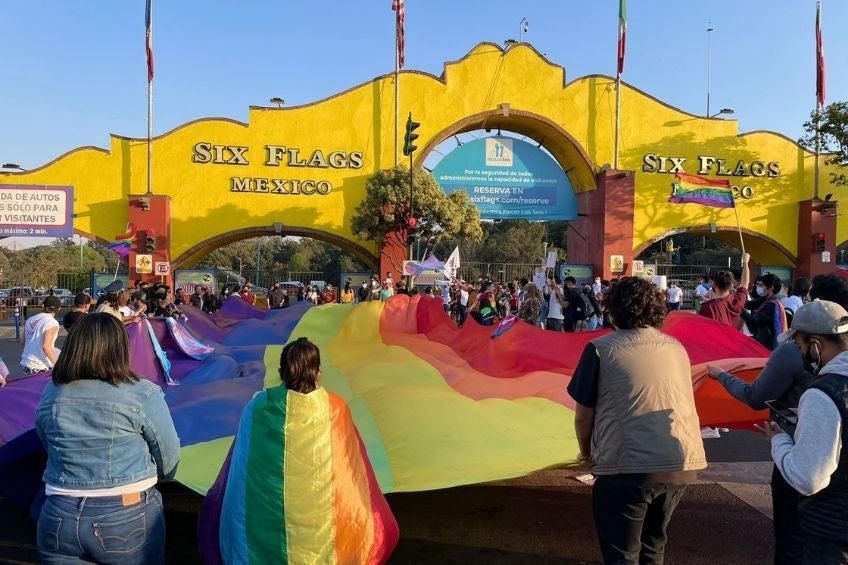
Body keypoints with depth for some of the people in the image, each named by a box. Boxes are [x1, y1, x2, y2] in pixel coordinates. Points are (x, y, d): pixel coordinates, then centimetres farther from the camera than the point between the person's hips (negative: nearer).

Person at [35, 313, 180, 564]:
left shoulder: (50, 394, -3)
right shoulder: (144, 394, -16)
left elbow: (52, 449, 10)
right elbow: (169, 458, -8)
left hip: (58, 519, 3)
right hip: (126, 520, -2)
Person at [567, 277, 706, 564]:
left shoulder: (601, 348, -5)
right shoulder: (676, 348, 11)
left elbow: (583, 416, -2)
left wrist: (587, 453, 17)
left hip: (628, 467, -5)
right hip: (683, 463, 6)